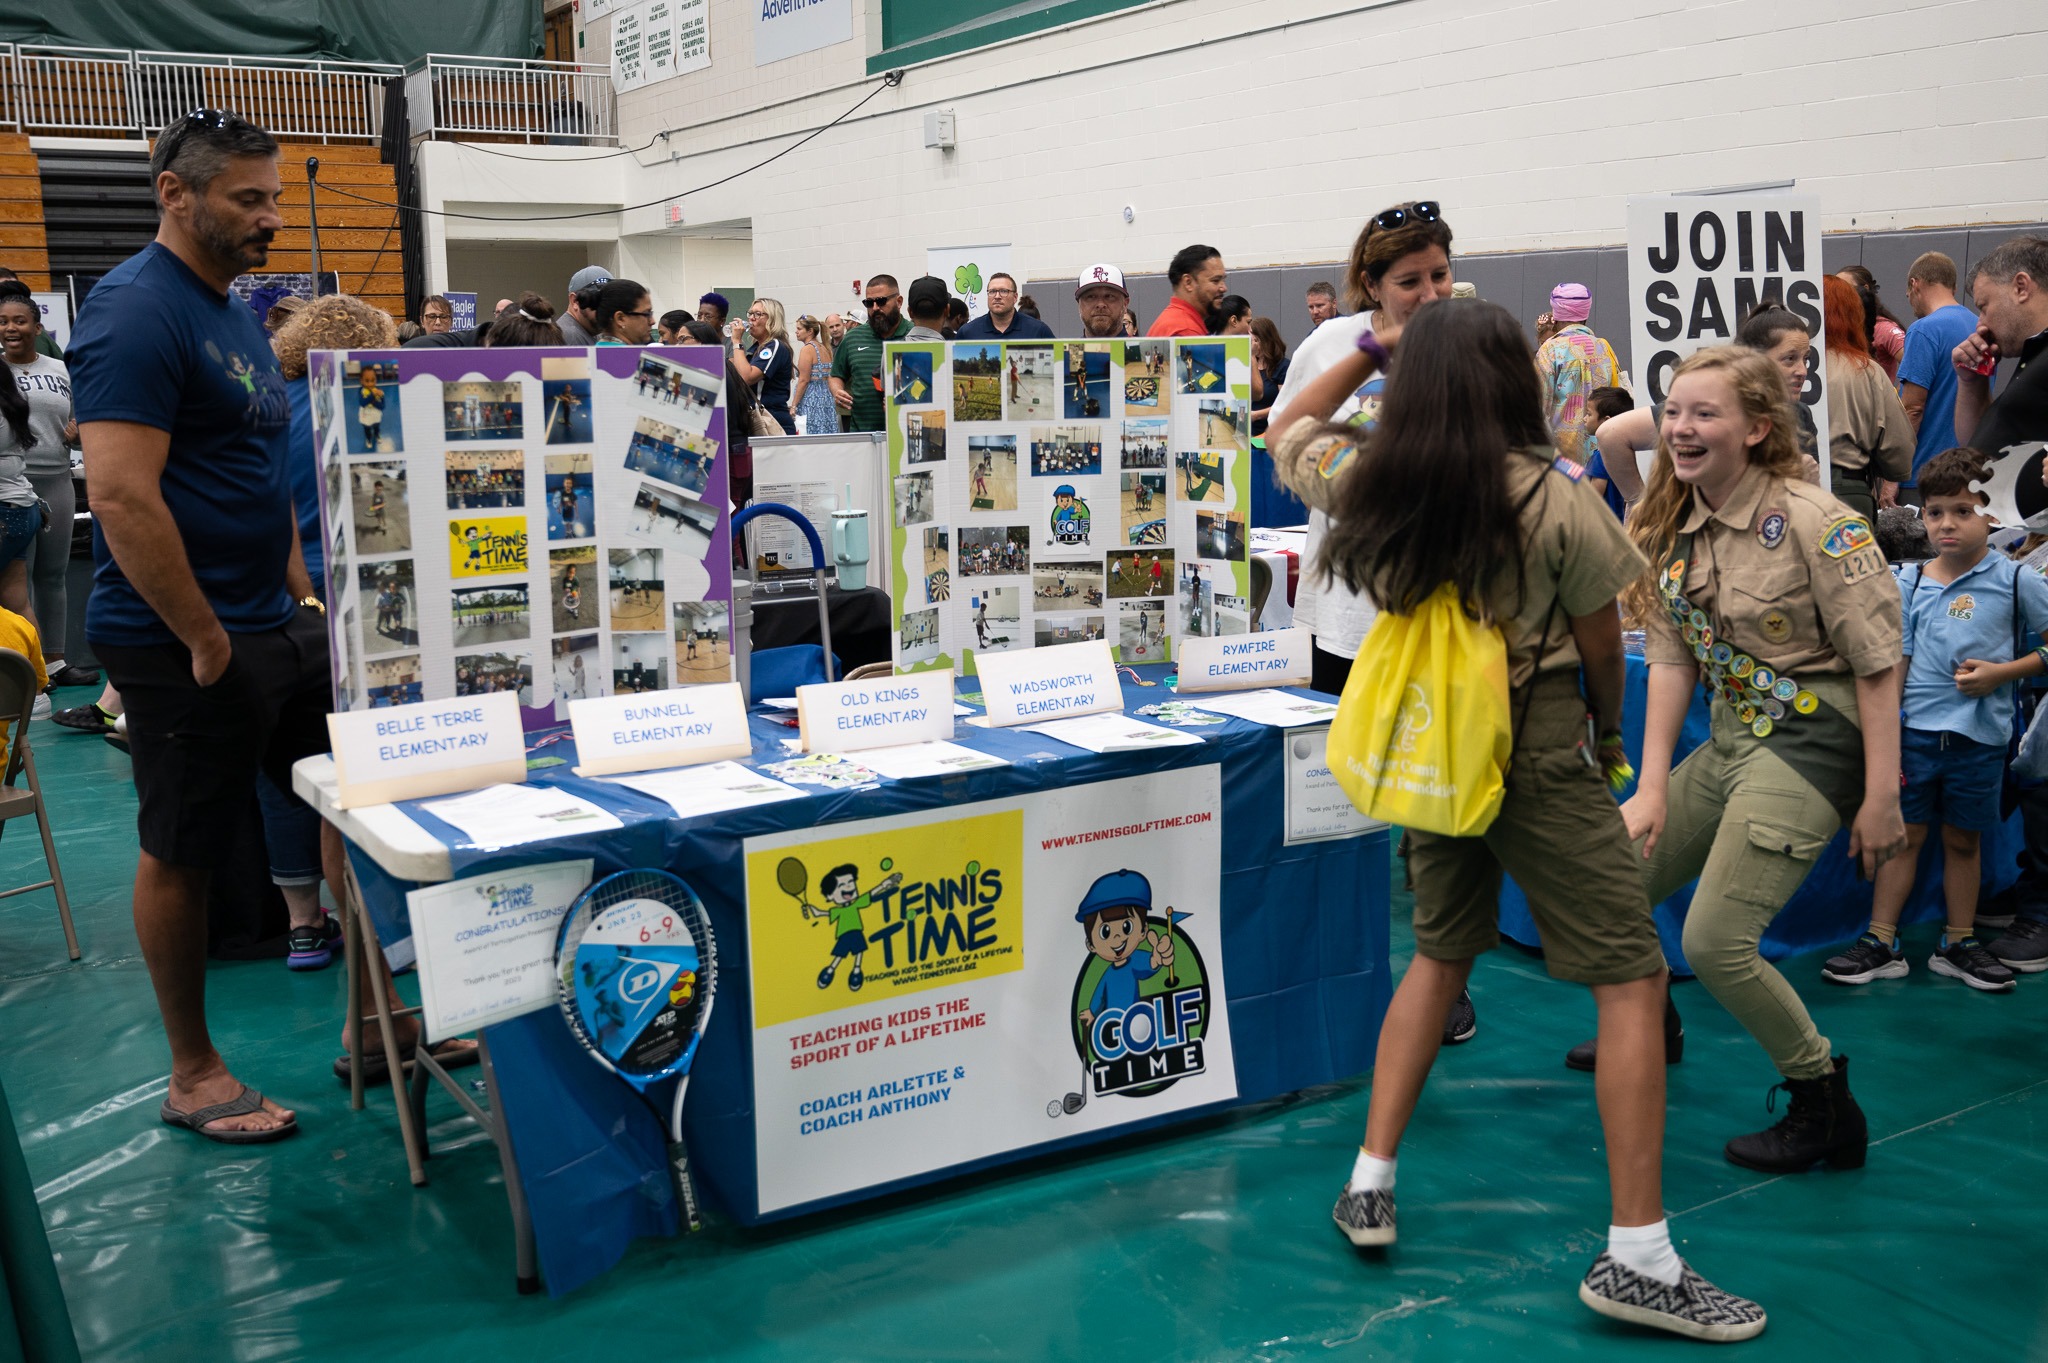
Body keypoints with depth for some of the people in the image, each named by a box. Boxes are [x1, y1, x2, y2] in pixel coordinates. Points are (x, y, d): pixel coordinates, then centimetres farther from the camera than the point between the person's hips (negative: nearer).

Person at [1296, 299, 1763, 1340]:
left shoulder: (1364, 486, -3)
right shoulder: (1554, 496, -14)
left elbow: (1288, 428, 19)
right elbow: (1600, 641, -3)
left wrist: (1369, 350, 18)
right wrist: (1610, 728, 14)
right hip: (1539, 755, -5)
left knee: (1440, 952, 24)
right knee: (1632, 980, 2)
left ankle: (1370, 1185, 25)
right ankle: (1637, 1257, 2)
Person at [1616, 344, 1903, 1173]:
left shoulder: (1814, 524, -17)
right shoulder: (1675, 528, 3)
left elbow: (1877, 665, -15)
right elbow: (1670, 660, 3)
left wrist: (1880, 799, -15)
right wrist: (1650, 789, -2)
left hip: (1811, 740, -8)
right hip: (1731, 736, 8)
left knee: (1716, 942, -14)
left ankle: (1827, 1110, 8)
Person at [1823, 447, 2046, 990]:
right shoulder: (1909, 584, 3)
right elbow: (1894, 663, 6)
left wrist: (2002, 672, -12)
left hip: (1979, 735, -1)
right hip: (1916, 728, 2)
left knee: (1963, 838, 11)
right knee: (1904, 832, 6)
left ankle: (1958, 945, 24)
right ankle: (1881, 944, 12)